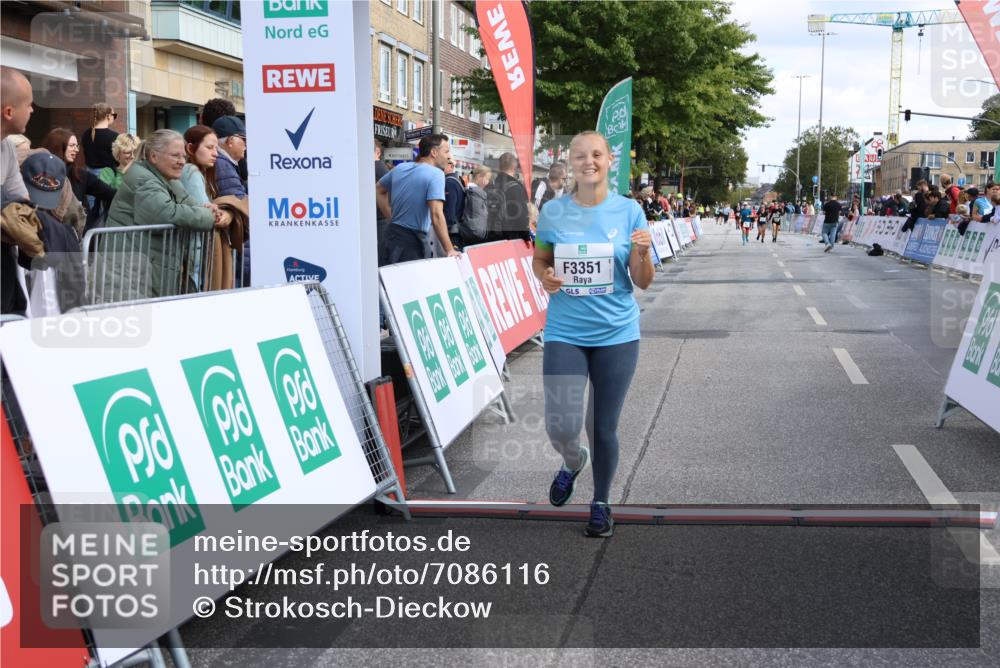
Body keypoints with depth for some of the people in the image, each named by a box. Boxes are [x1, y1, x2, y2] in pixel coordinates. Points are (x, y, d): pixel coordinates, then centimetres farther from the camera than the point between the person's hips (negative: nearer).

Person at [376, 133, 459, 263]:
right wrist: (449, 250, -23)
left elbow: (378, 190, 24)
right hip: (414, 240, -8)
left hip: (393, 233, 8)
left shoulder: (399, 168, 7)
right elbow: (436, 215, -25)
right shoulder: (435, 174, -15)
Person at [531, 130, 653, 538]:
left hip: (617, 335, 0)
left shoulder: (629, 211, -3)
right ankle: (573, 462, 30)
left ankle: (601, 504, 30)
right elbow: (539, 259, 13)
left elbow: (643, 282, 0)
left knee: (604, 427, 6)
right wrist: (544, 277, -10)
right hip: (564, 333, 0)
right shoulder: (553, 211, -1)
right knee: (560, 427, -8)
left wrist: (641, 252, -20)